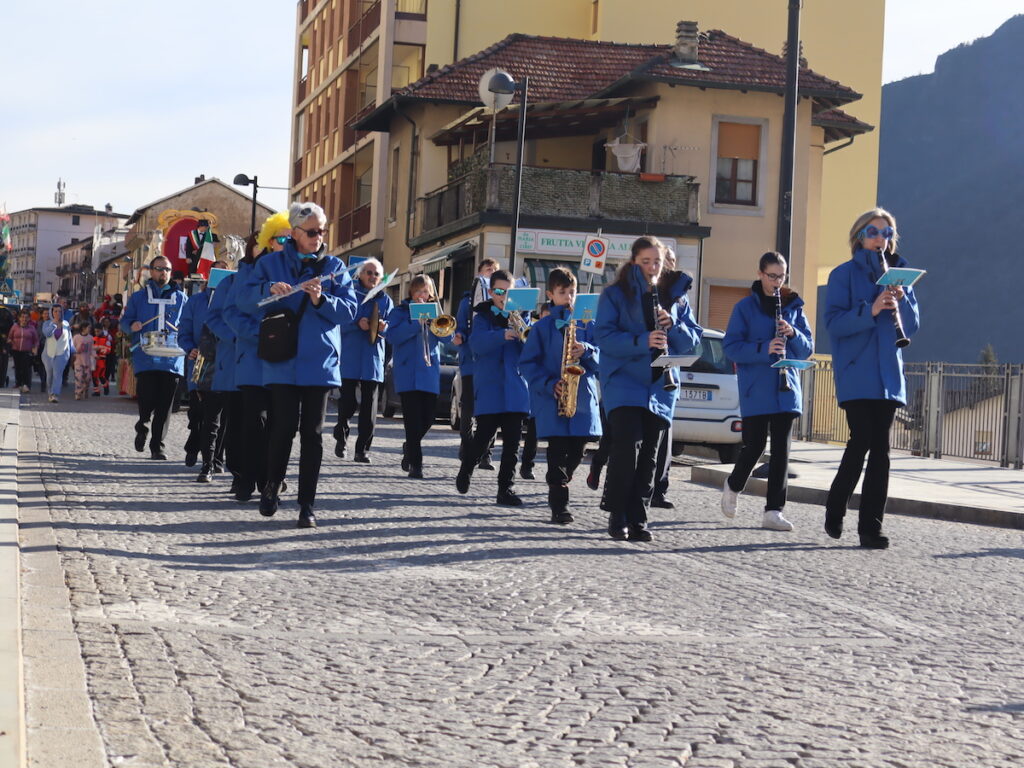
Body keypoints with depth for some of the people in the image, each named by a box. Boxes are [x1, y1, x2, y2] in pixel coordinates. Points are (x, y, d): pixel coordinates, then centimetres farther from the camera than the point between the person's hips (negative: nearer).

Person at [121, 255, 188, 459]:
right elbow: (125, 320, 14)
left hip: (172, 359, 1)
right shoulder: (138, 297, 13)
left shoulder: (180, 298, 15)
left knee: (164, 406, -2)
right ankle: (142, 426, 23)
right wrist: (132, 326, -9)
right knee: (147, 399, -10)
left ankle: (157, 446, 5)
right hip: (145, 357, -1)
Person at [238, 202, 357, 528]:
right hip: (282, 362, -1)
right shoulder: (270, 263, 7)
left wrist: (321, 300, -17)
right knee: (284, 427, -5)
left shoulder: (334, 266, 9)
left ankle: (307, 505, 6)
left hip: (320, 363, 1)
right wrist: (268, 290, -19)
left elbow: (350, 308, 1)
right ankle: (271, 487, 19)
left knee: (312, 433, 0)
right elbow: (244, 299, 0)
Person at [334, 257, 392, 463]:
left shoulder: (385, 300, 14)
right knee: (348, 403, -4)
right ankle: (341, 436, 23)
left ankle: (362, 449, 2)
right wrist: (357, 323, -20)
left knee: (369, 405, -2)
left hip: (373, 359, 2)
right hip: (350, 358, -2)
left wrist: (384, 327, -13)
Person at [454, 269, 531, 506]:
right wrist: (503, 335, -31)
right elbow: (477, 342, -16)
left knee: (512, 442, -2)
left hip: (515, 387, 2)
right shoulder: (483, 316, 4)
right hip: (489, 387, -2)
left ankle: (506, 489, 1)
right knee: (483, 437, 1)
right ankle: (465, 470, 28)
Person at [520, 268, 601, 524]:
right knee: (558, 451, -9)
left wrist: (586, 351, -12)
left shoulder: (586, 324, 12)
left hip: (583, 397, 3)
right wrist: (550, 385, -12)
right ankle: (559, 505, -7)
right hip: (552, 399, -3)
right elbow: (527, 363, 0)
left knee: (576, 450, 4)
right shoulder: (542, 327, 4)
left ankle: (558, 489, 27)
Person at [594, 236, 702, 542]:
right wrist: (641, 341, -23)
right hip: (624, 382, -4)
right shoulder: (615, 294, 2)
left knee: (649, 457, 4)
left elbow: (693, 338, 11)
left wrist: (673, 325, -10)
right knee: (627, 447, -16)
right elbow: (604, 336, -10)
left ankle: (638, 520, 11)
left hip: (660, 388, 4)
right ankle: (617, 517, -5)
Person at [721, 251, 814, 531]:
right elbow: (731, 347, -7)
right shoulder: (745, 307, 0)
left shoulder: (793, 306, 10)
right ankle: (733, 486, 27)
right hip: (756, 390, -3)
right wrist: (763, 349, -22)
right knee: (755, 444, -3)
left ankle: (774, 511, 2)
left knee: (781, 448, -1)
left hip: (786, 389, 3)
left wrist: (793, 334, -11)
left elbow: (807, 348, 10)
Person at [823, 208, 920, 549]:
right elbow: (834, 323, -9)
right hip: (856, 373, -4)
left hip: (888, 373, 4)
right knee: (863, 440, -13)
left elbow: (912, 326, 11)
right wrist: (870, 310, -23)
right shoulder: (844, 274, 2)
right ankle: (835, 510, 7)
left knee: (880, 448, 1)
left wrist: (901, 300, -8)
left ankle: (871, 527, 4)